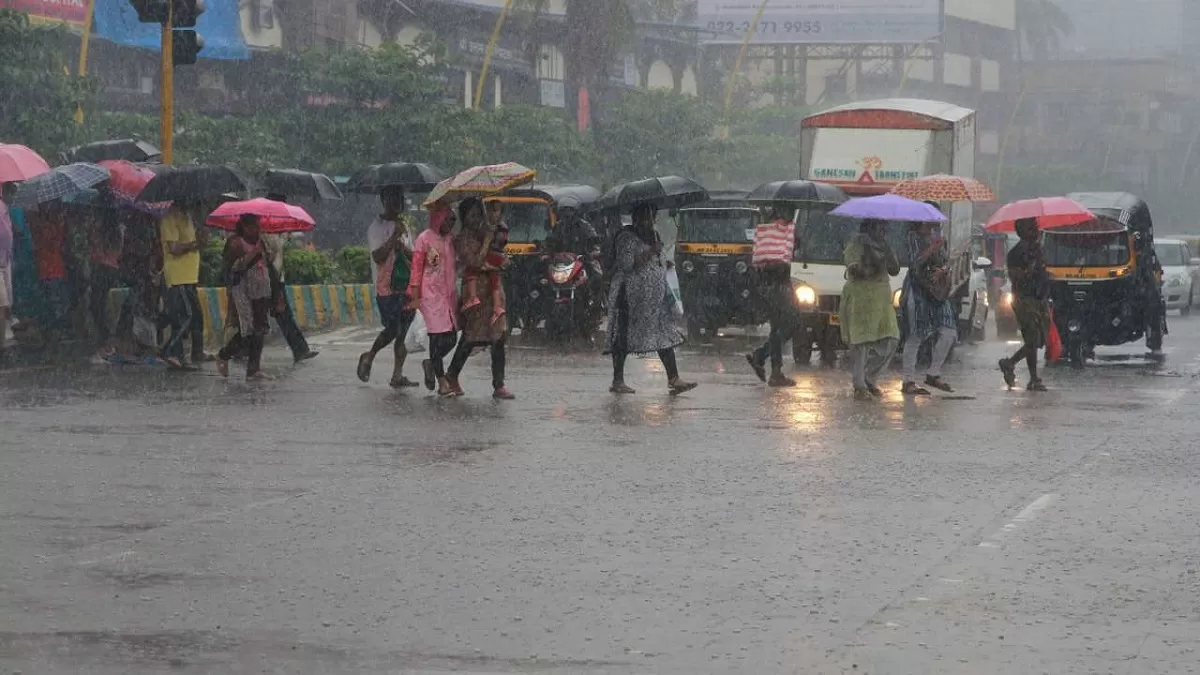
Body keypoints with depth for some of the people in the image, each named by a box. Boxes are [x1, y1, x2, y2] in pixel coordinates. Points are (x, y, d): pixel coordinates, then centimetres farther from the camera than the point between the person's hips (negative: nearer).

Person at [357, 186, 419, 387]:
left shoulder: (403, 226, 17)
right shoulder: (377, 227, -6)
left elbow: (413, 257, 17)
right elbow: (378, 257, -16)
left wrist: (403, 247, -4)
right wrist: (394, 237, -20)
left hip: (406, 285, 7)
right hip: (386, 287, -7)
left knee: (404, 331, 3)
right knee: (393, 330, -9)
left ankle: (398, 374, 6)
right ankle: (369, 357, 16)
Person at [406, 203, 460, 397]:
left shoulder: (450, 239, 13)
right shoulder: (424, 240, -6)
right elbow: (416, 270, -7)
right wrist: (415, 297, -10)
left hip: (449, 294, 6)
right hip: (431, 294, -6)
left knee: (452, 337, 3)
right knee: (438, 336, -8)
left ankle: (432, 363, 29)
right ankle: (442, 383, -3)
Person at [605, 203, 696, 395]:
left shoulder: (652, 236, 17)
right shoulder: (626, 237, -8)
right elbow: (626, 263, -20)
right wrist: (650, 252, -21)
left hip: (656, 296, 8)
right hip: (631, 296, -8)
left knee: (666, 335, -1)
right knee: (624, 337, -2)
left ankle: (673, 379, -4)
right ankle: (618, 381, 5)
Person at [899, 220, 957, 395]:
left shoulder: (936, 235, 15)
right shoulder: (913, 236, -4)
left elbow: (944, 261, 16)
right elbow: (916, 262, -15)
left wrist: (942, 271, -5)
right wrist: (932, 248, -21)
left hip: (935, 290, 7)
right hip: (917, 290, -7)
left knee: (948, 333, -1)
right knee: (914, 337, -7)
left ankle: (933, 374, 12)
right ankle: (909, 382, -3)